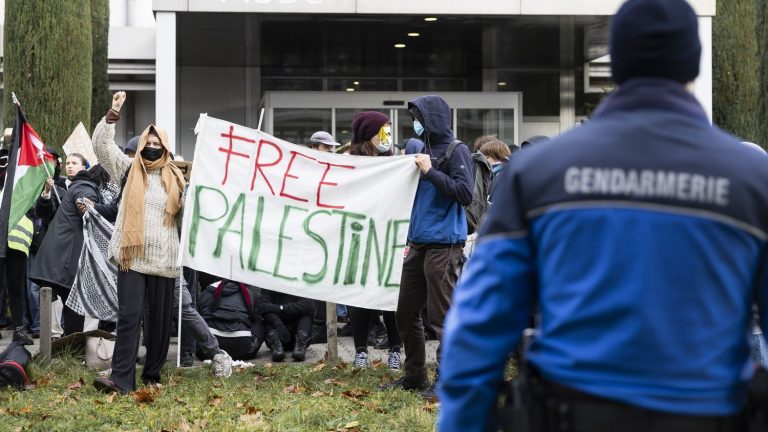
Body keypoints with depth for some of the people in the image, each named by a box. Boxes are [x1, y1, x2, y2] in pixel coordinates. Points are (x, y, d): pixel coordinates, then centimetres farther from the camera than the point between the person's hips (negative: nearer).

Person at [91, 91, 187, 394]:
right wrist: (114, 113, -7)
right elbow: (101, 144, -1)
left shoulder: (174, 178, 11)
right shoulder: (128, 169, 8)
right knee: (129, 316, -10)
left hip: (163, 258, 2)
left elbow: (186, 215, 17)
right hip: (131, 256, -2)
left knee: (160, 320, 6)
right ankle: (121, 379, -13)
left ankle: (152, 374, 19)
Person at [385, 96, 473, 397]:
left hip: (443, 245, -8)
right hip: (418, 244, 8)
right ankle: (414, 376, 22)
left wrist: (430, 171, -17)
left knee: (442, 316, -5)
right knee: (406, 313, 11)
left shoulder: (456, 151, -7)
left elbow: (465, 194, -17)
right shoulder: (423, 150, 16)